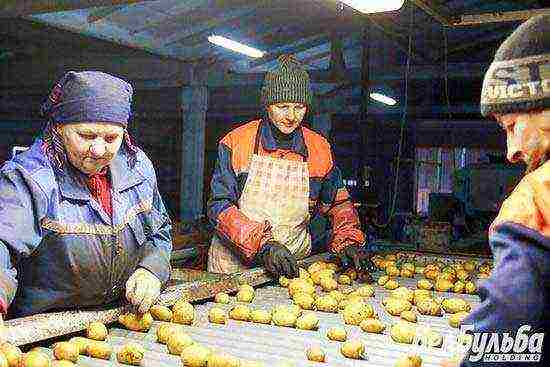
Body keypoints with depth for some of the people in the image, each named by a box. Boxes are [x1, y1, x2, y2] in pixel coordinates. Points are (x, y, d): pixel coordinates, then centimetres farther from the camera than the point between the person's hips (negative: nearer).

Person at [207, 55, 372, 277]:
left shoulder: (320, 149, 5)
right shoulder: (235, 144, -4)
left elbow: (338, 203, 16)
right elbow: (220, 207, -9)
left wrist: (348, 243, -2)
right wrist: (263, 245, -22)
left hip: (292, 265, 2)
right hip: (235, 265, -2)